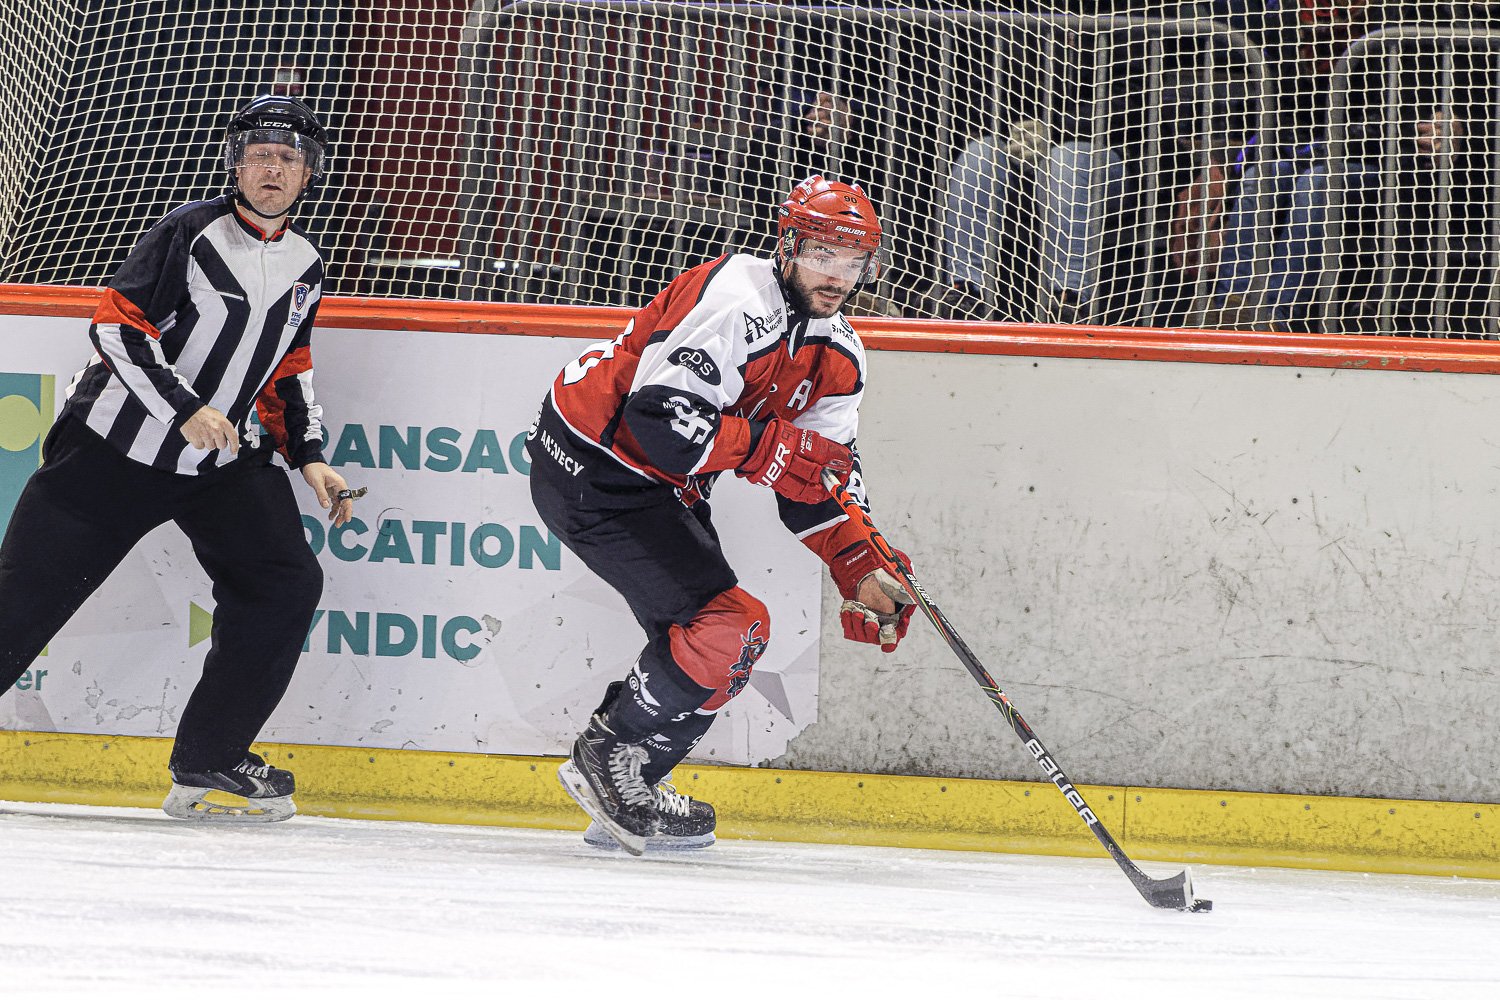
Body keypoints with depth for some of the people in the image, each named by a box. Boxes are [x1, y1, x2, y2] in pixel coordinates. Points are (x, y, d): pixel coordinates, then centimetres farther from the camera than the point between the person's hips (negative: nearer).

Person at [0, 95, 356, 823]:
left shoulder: (304, 268, 9)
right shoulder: (191, 234, -12)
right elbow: (116, 325, -16)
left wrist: (308, 457, 9)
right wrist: (184, 409, -24)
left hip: (225, 461, 6)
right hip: (116, 447, -6)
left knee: (286, 582, -10)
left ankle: (207, 763, -3)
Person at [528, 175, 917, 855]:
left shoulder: (838, 354, 6)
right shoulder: (736, 303, -24)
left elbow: (816, 479, 8)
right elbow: (658, 419, -31)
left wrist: (860, 569, -6)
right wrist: (771, 447, -28)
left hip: (664, 486, 10)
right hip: (590, 467, -10)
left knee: (711, 640, 12)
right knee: (727, 626, -17)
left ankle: (617, 795, 22)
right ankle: (609, 766, -5)